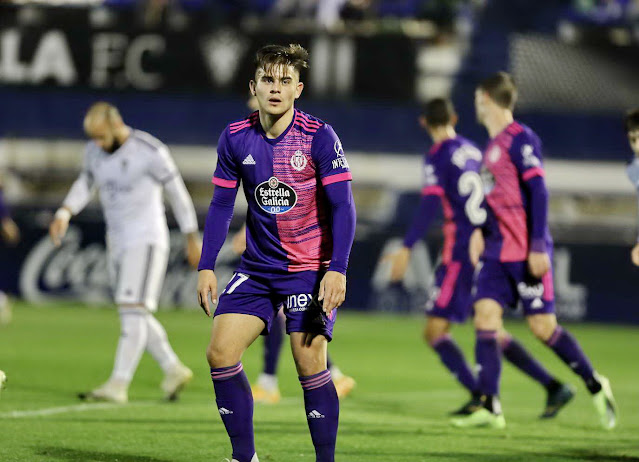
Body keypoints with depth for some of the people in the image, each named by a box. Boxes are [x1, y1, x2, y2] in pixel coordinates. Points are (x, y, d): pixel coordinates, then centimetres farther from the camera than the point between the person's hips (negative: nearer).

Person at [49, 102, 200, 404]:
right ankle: (174, 370, 22)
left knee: (133, 310, -14)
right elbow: (86, 184, 18)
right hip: (118, 241, 7)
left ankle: (118, 385, -18)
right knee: (136, 317, 9)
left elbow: (177, 193, -7)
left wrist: (192, 240, -2)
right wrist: (64, 214, 0)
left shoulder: (150, 151, -16)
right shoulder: (95, 151, 3)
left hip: (147, 240, -7)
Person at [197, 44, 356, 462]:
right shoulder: (235, 138, 1)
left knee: (310, 364, -10)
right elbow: (221, 205, 8)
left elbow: (342, 207, -11)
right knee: (220, 353, -6)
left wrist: (337, 270, -19)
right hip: (257, 268, 4)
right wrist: (207, 268, 3)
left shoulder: (319, 137, -11)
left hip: (310, 268, -4)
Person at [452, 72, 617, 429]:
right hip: (497, 250, 8)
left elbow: (538, 192, -16)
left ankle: (596, 386, 13)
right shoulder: (493, 144, 14)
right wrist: (481, 231, 12)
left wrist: (538, 246, -19)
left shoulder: (520, 139, -12)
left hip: (526, 252, -8)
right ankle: (490, 407, -6)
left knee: (543, 325, -5)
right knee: (485, 316, -5)